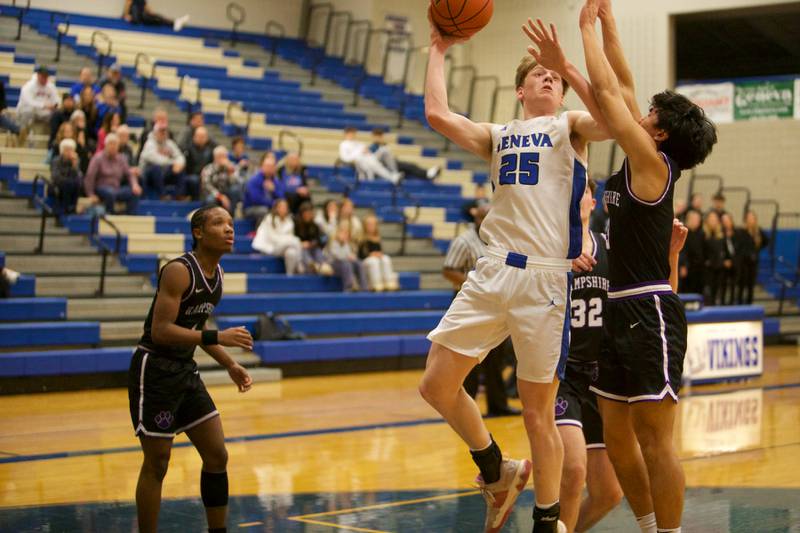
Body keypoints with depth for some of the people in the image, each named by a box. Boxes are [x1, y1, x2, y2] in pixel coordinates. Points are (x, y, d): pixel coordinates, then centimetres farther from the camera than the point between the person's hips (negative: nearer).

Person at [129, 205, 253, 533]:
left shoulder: (216, 272, 6)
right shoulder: (179, 270, -19)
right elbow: (160, 330, -26)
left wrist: (230, 365, 10)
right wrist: (218, 338, -29)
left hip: (185, 371, 9)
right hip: (154, 371, -8)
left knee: (217, 456, 8)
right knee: (156, 465, -2)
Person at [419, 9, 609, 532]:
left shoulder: (570, 127, 8)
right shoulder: (499, 135, 19)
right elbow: (438, 114, 4)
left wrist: (567, 65, -16)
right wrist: (438, 51, 12)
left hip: (545, 277, -4)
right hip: (493, 271, 5)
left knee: (538, 411, 0)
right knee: (438, 384, 1)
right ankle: (498, 472, 24)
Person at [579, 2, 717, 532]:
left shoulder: (653, 164, -10)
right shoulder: (637, 167, 12)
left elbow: (607, 90, -11)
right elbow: (622, 86, 17)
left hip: (650, 312, -9)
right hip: (622, 312, 9)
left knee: (655, 439, -5)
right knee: (618, 437, 12)